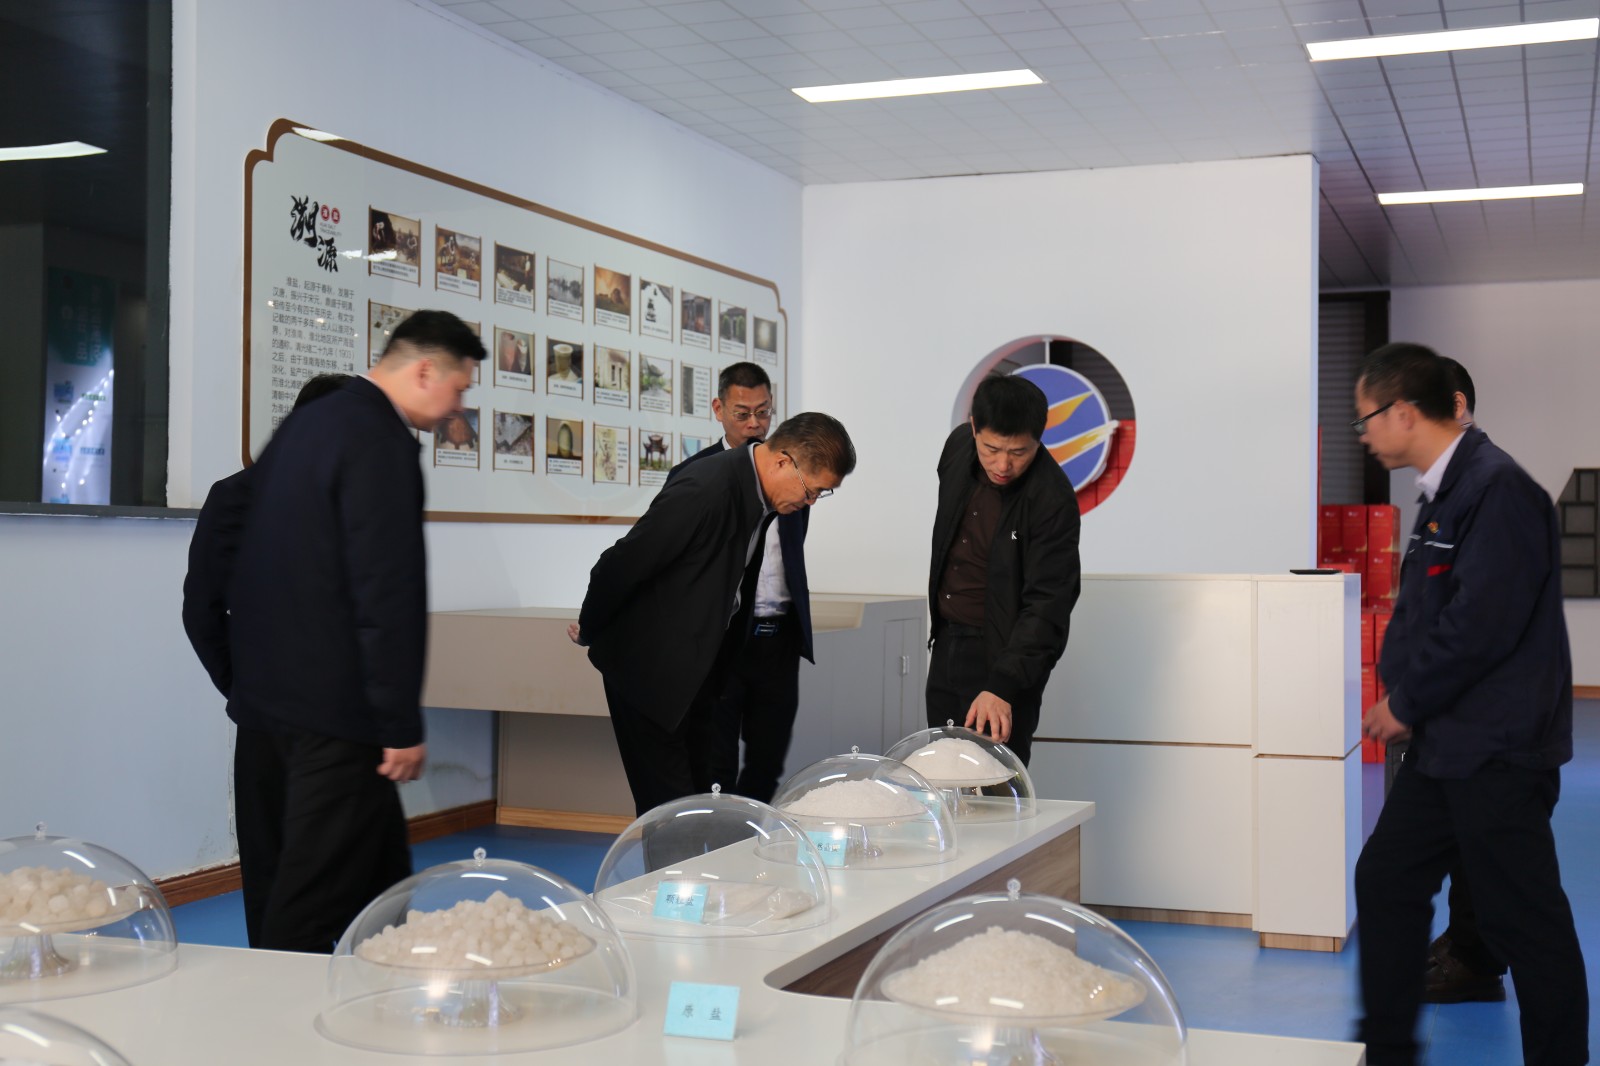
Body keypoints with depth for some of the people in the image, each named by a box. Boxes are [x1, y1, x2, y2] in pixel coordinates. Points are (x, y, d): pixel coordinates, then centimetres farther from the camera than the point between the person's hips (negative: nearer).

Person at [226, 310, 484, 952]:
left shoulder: (303, 424, 15)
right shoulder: (381, 441, -15)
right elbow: (387, 591, -20)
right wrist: (403, 724, -16)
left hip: (264, 696, 10)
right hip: (333, 709, -10)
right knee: (313, 908, -3)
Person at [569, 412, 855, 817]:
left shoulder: (760, 495, 1)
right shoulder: (706, 491, -27)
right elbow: (621, 564, -21)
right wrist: (589, 630, -5)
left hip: (696, 673, 8)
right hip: (648, 669, -8)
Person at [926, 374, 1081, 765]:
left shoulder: (1053, 499, -23)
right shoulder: (958, 445, -4)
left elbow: (1047, 605, -26)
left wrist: (1002, 686, -35)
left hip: (1004, 655, -7)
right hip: (947, 641, 7)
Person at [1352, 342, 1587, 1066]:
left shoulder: (1498, 490, -18)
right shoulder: (1443, 493, 11)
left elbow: (1481, 623, -23)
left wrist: (1406, 703, -12)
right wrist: (1398, 695, 5)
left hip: (1496, 753, -10)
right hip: (1445, 744, 10)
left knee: (1523, 921, 1)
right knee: (1385, 880, 14)